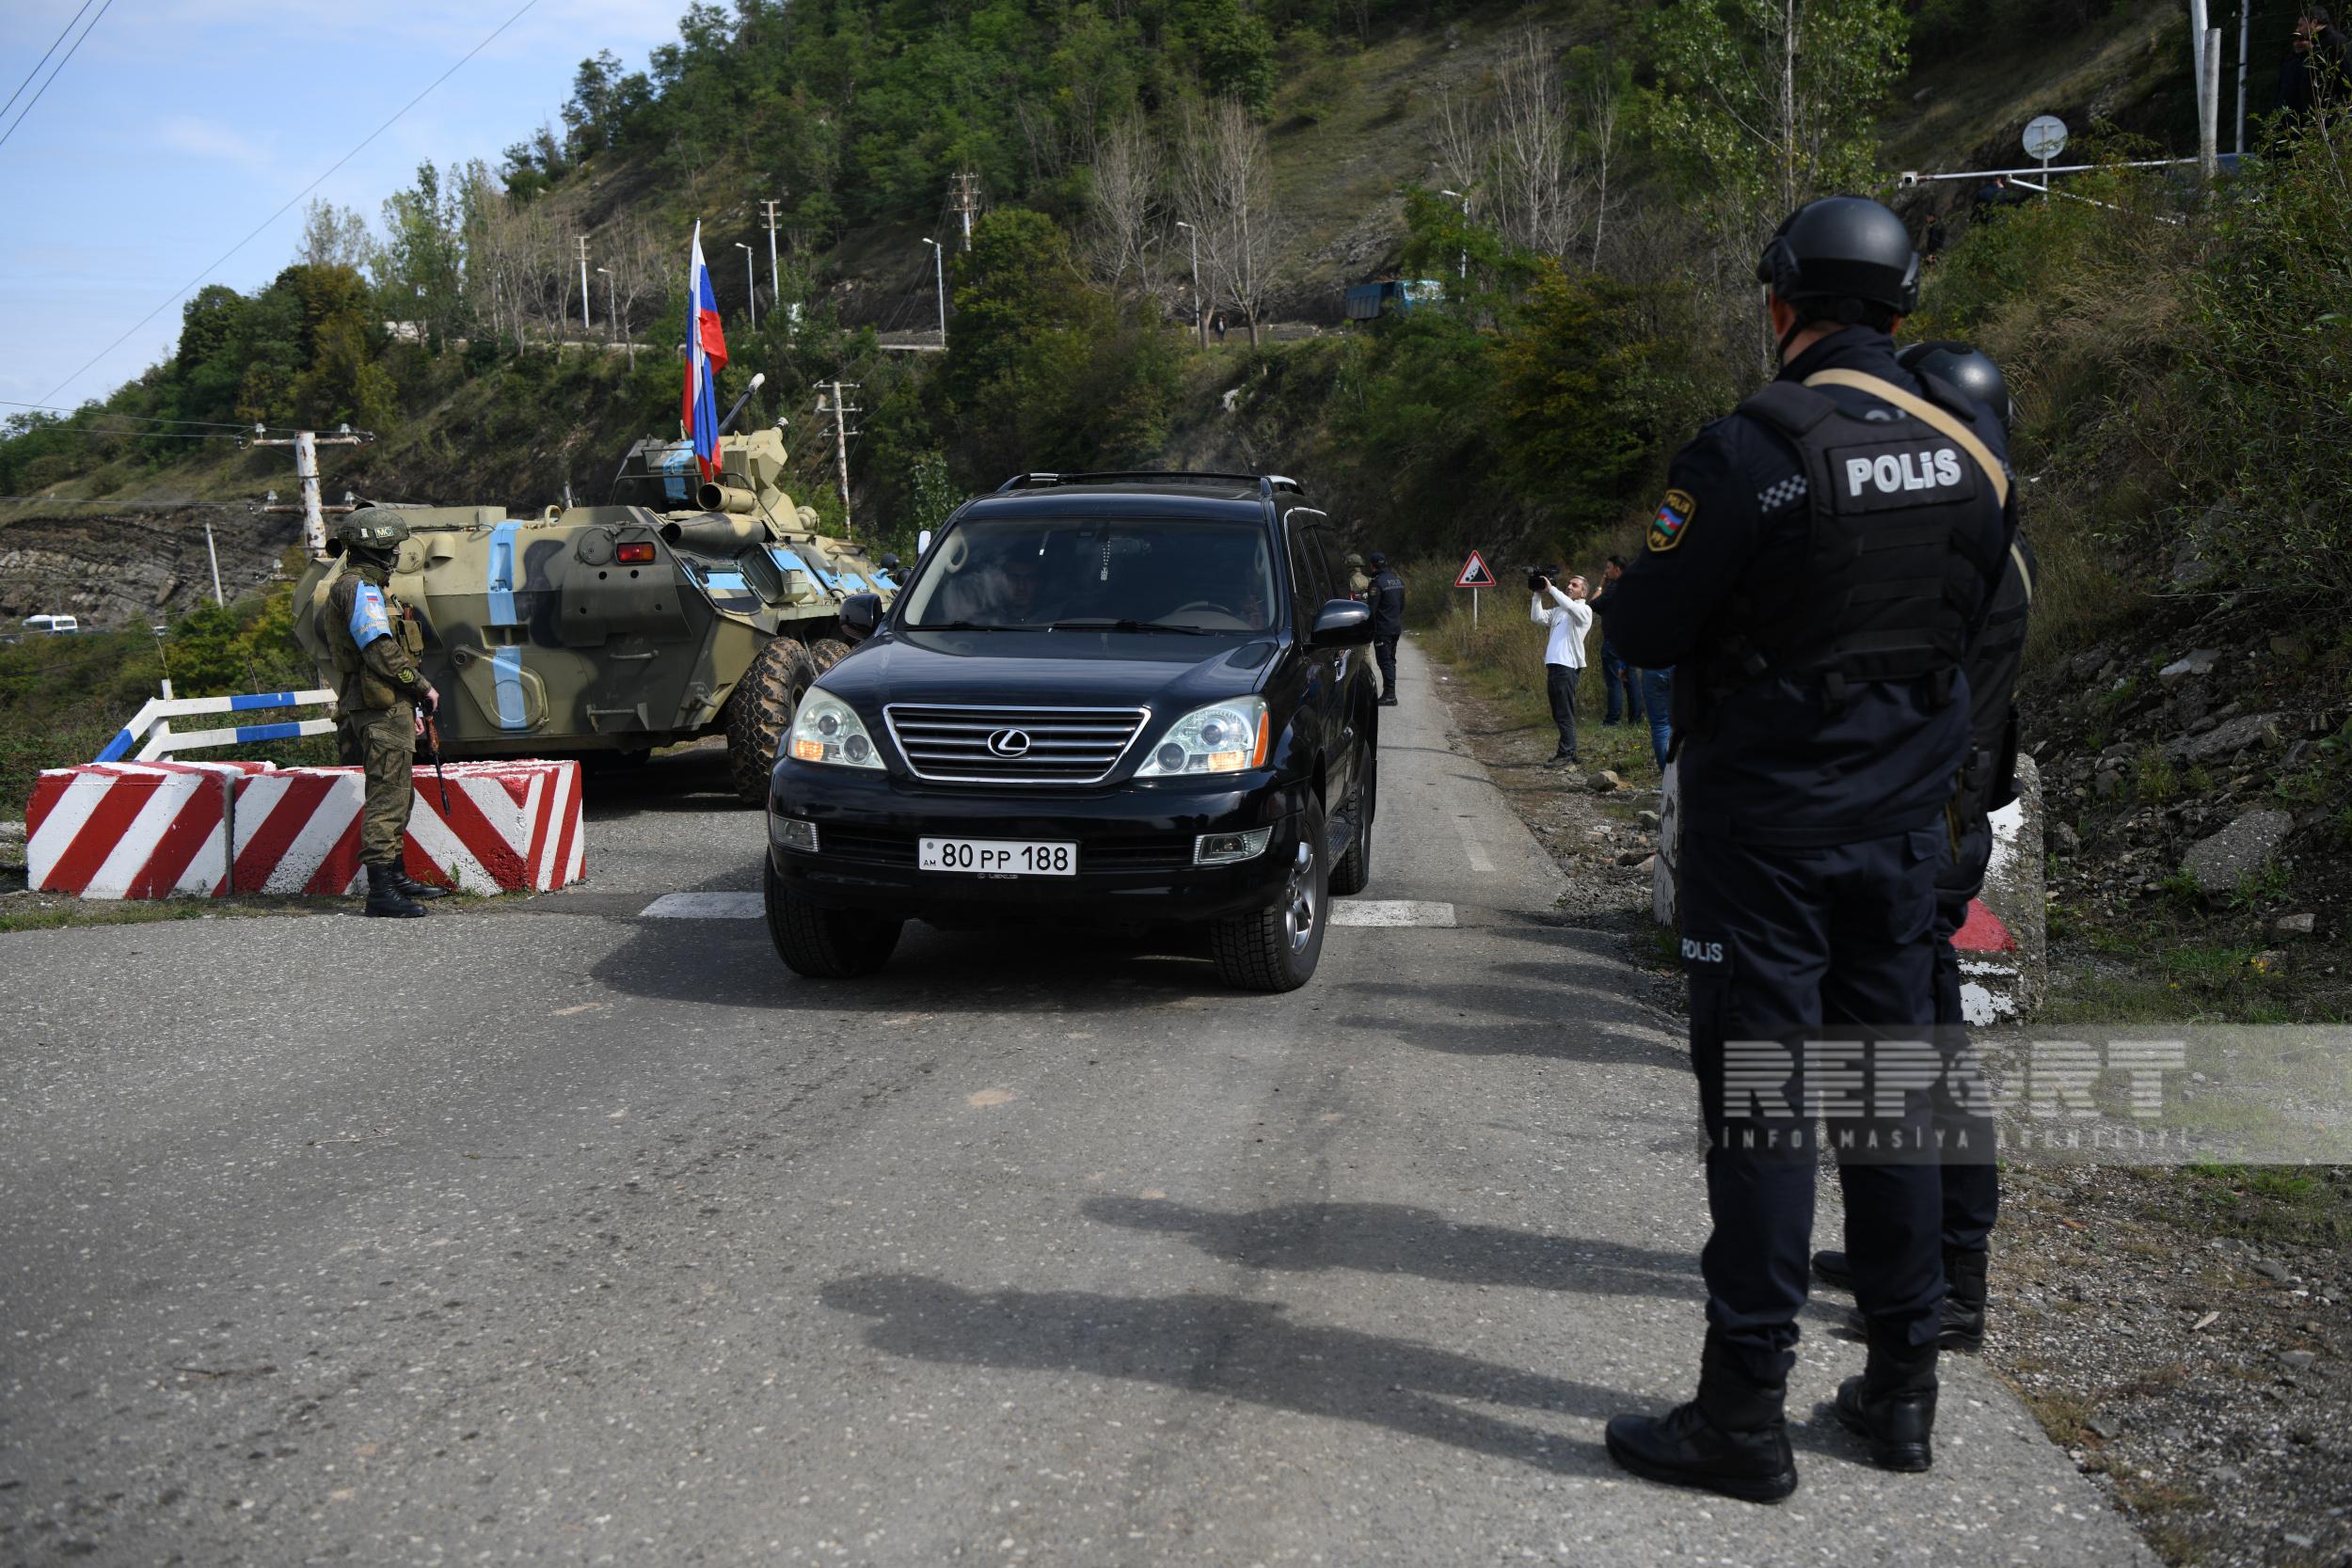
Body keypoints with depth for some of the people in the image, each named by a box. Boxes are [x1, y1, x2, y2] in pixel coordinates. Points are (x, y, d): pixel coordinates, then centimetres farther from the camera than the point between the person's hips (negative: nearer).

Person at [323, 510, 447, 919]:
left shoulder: (365, 588, 23)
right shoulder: (360, 589, -12)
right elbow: (383, 652, -21)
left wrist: (410, 707, 22)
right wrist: (423, 687, -11)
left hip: (387, 708, 11)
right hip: (380, 710, -11)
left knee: (396, 794, 18)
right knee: (387, 797, -12)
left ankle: (396, 877, 27)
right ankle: (380, 891, -14)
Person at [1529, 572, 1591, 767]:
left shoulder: (1584, 610, 1)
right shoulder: (1558, 610, 23)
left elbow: (1569, 606, -20)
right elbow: (1537, 617, 11)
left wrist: (1551, 589, -14)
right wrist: (1538, 594, 4)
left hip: (1568, 666, -8)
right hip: (1553, 665, 8)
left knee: (1565, 714, -10)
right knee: (1558, 714, 10)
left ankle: (1566, 756, -11)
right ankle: (1568, 752, 17)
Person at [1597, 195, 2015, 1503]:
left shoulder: (1749, 451, -16)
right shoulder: (1972, 444, 2)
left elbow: (1645, 631, -12)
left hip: (1768, 818, -5)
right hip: (1906, 814, 5)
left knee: (1759, 1103, -1)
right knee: (1891, 1089, 14)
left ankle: (1746, 1413, 4)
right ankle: (1904, 1385, 22)